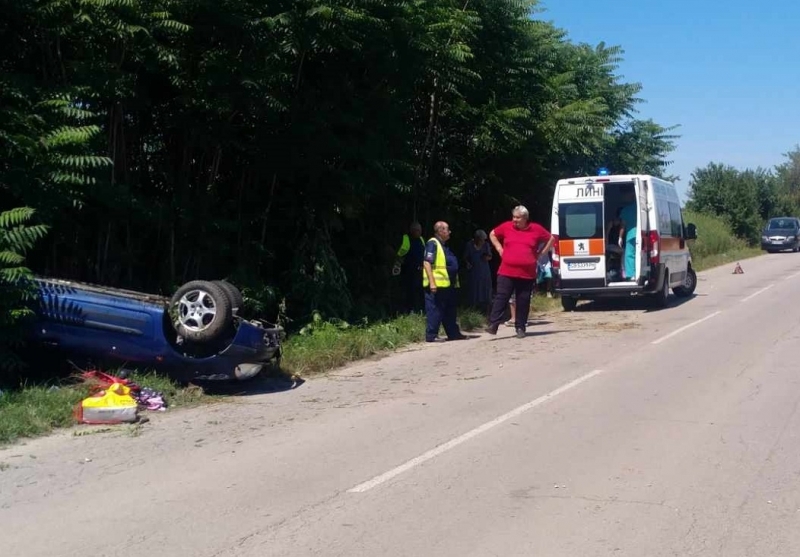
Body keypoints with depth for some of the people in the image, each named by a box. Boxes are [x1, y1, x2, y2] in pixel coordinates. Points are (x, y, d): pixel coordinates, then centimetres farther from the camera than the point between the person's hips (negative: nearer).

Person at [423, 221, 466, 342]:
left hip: (447, 285, 10)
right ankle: (430, 336, -2)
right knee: (435, 311, -6)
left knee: (450, 311, 15)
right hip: (437, 285, -10)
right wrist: (432, 282, -24)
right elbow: (427, 263, -19)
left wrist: (454, 281, 24)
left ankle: (453, 333, 23)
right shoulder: (433, 244, -12)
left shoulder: (443, 245, 18)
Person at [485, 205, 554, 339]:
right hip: (506, 272, 0)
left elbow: (551, 239, 16)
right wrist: (499, 249, 10)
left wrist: (540, 253, 8)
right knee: (501, 297, -5)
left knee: (523, 301, 4)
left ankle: (520, 328, 12)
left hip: (527, 274, 0)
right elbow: (493, 234, 21)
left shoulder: (536, 229, 2)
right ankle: (493, 325, -5)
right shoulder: (506, 226, 4)